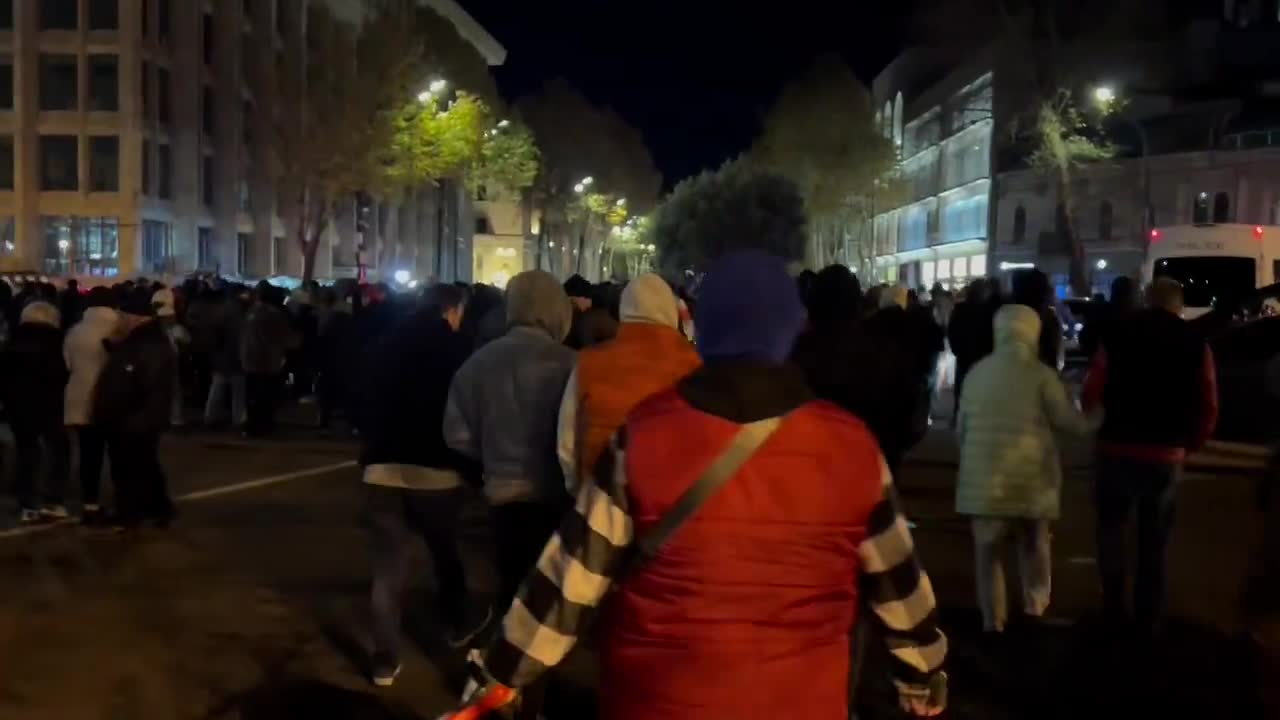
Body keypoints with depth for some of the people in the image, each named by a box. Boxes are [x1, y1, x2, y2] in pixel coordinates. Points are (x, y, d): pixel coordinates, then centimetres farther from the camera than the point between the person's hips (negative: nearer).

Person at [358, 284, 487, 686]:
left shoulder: (385, 346, 8)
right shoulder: (457, 348, -3)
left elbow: (366, 405, 12)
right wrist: (472, 467, 4)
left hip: (382, 468, 3)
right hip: (436, 470, -2)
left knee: (387, 567, 6)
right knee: (446, 554, 20)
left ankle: (385, 660, 8)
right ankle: (458, 625, 39)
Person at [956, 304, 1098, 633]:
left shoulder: (978, 372, 2)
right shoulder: (1040, 374, -8)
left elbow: (962, 427, 10)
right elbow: (1070, 421, -2)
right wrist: (1093, 423, 19)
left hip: (984, 475, 1)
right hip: (1029, 475, -1)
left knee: (989, 547, 8)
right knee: (1034, 544, 19)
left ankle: (992, 618, 7)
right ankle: (1036, 603, 31)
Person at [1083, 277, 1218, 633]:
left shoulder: (1118, 336, -4)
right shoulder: (1196, 344, -1)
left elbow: (1092, 394, -7)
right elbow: (1209, 409, -3)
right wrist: (1187, 445, 13)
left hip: (1116, 449, -1)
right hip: (1166, 456, 1)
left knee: (1111, 527, 19)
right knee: (1154, 541, 14)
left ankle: (1114, 606, 14)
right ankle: (1148, 618, 20)